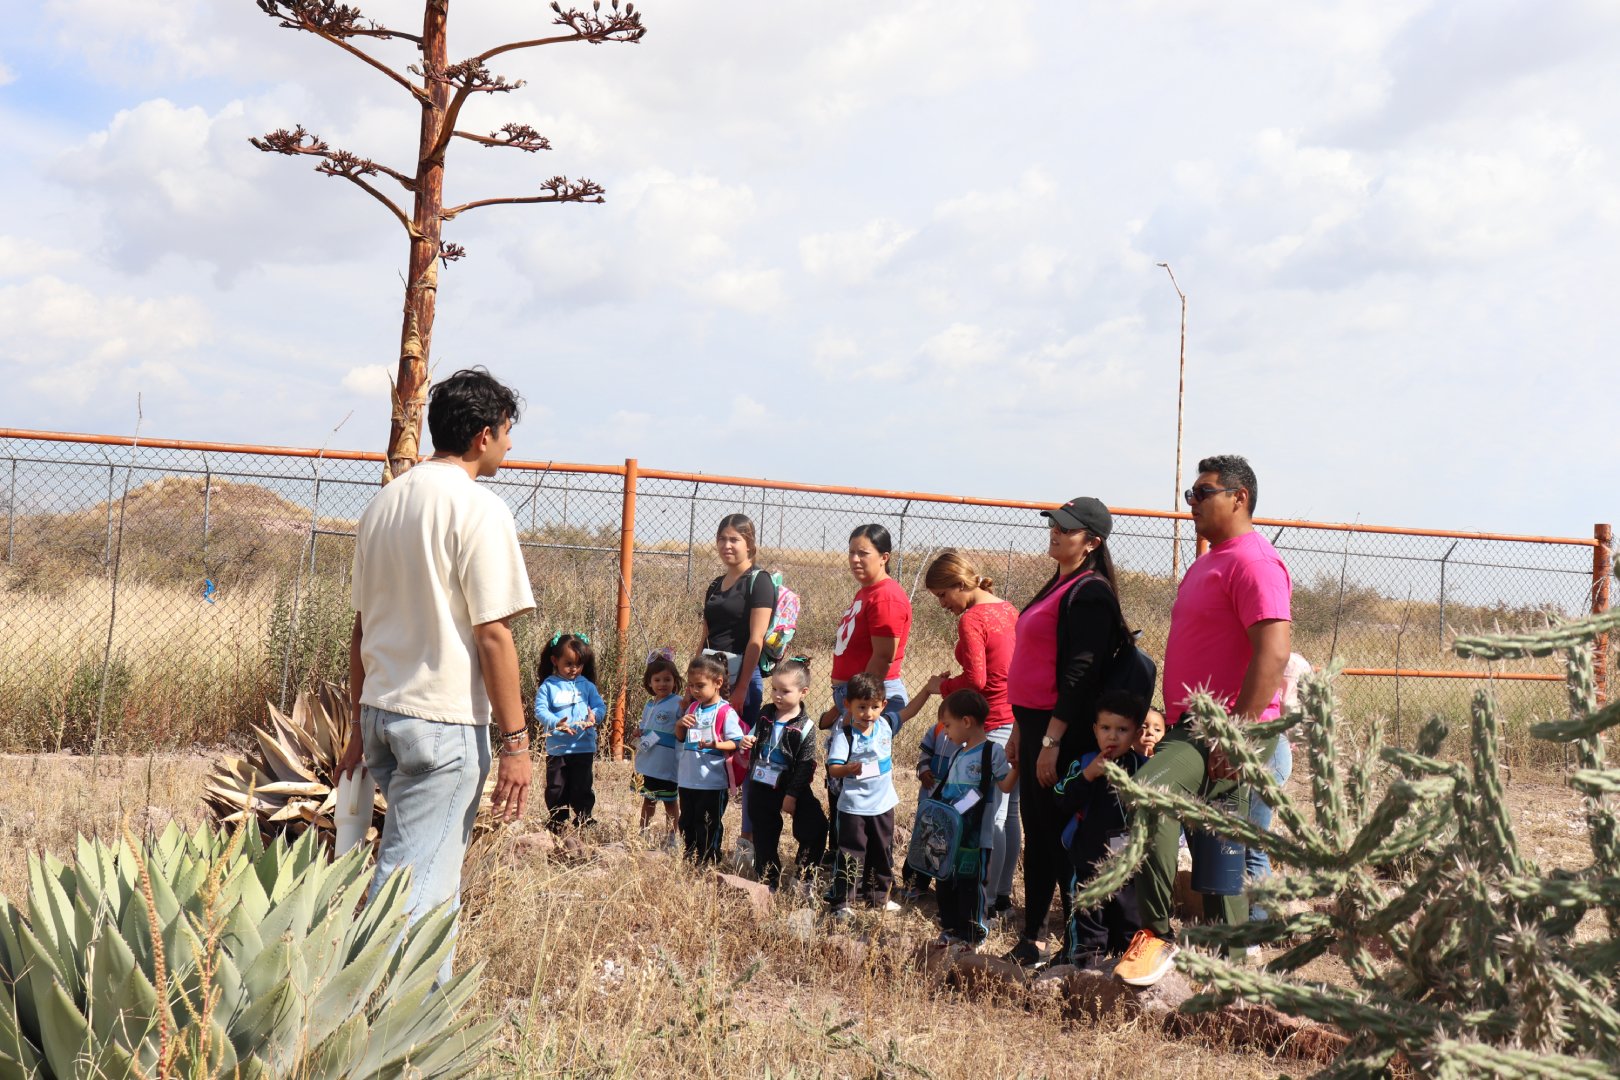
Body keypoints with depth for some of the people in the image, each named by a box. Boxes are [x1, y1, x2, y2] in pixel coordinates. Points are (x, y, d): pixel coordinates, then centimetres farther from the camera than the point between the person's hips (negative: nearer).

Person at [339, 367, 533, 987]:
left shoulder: (385, 502, 12)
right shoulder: (478, 509, -12)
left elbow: (361, 625, 15)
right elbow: (493, 635, -15)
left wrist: (361, 725, 21)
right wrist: (515, 741, -11)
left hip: (381, 710, 8)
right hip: (445, 720, -8)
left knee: (434, 867, 21)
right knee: (411, 879, -3)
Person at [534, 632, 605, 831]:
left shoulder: (587, 685, 5)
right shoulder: (548, 686, -2)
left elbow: (600, 706, 1)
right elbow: (540, 710, -11)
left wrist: (594, 716, -23)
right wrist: (556, 723, -28)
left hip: (583, 746, 1)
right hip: (556, 748, -1)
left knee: (582, 788, 5)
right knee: (556, 788, 9)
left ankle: (583, 820, 18)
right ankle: (557, 823, 23)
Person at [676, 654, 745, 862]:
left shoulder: (726, 712, -13)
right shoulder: (693, 708, 9)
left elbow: (735, 743, -15)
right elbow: (681, 737, 18)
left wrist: (717, 745, -32)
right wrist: (680, 724, -3)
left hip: (712, 781, -7)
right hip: (687, 779, 7)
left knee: (708, 824, 1)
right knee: (687, 821, 17)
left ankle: (708, 861, 11)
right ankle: (689, 858, 31)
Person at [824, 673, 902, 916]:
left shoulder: (884, 725, -1)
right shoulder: (844, 734, -18)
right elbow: (832, 769, -25)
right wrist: (850, 768, -40)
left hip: (884, 803, 6)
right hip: (854, 806, -6)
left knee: (882, 852, 18)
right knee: (851, 856, -1)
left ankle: (878, 896, 34)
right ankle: (840, 902, 9)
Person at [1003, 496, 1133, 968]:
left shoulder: (1091, 593, -13)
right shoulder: (1056, 586, 17)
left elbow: (1080, 673, -19)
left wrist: (1052, 741, -22)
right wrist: (1019, 731, 20)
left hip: (1063, 732, -9)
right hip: (1034, 724, 10)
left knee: (1059, 836, -3)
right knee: (1036, 834, 13)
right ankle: (1031, 938, 21)